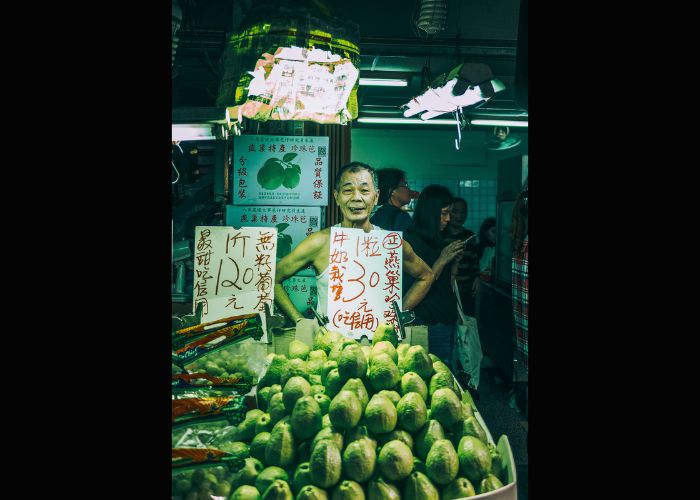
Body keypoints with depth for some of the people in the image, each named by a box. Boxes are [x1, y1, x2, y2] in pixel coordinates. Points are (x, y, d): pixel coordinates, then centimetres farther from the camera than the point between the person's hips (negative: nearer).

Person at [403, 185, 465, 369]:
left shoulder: (440, 242, 12)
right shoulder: (412, 242, -12)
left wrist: (455, 261, 2)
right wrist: (442, 261, -16)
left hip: (448, 321, 8)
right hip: (430, 325, -8)